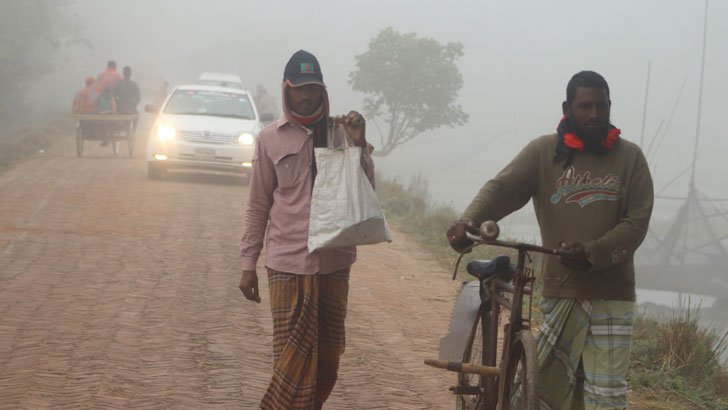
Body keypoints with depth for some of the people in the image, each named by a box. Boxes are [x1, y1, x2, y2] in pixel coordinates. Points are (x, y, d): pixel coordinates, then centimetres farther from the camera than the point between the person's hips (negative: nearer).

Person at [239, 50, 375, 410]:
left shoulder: (340, 133, 6)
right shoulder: (270, 139, 3)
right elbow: (257, 207, 6)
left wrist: (359, 145, -9)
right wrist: (248, 265, 4)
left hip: (334, 261, 2)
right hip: (287, 263, -2)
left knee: (328, 354, 8)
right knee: (295, 355, -9)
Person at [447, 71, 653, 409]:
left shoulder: (630, 156, 3)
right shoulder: (544, 152, 2)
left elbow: (637, 221, -3)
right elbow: (502, 188, -10)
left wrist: (592, 252, -19)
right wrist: (470, 219, -31)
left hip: (612, 295, 0)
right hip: (561, 291, 1)